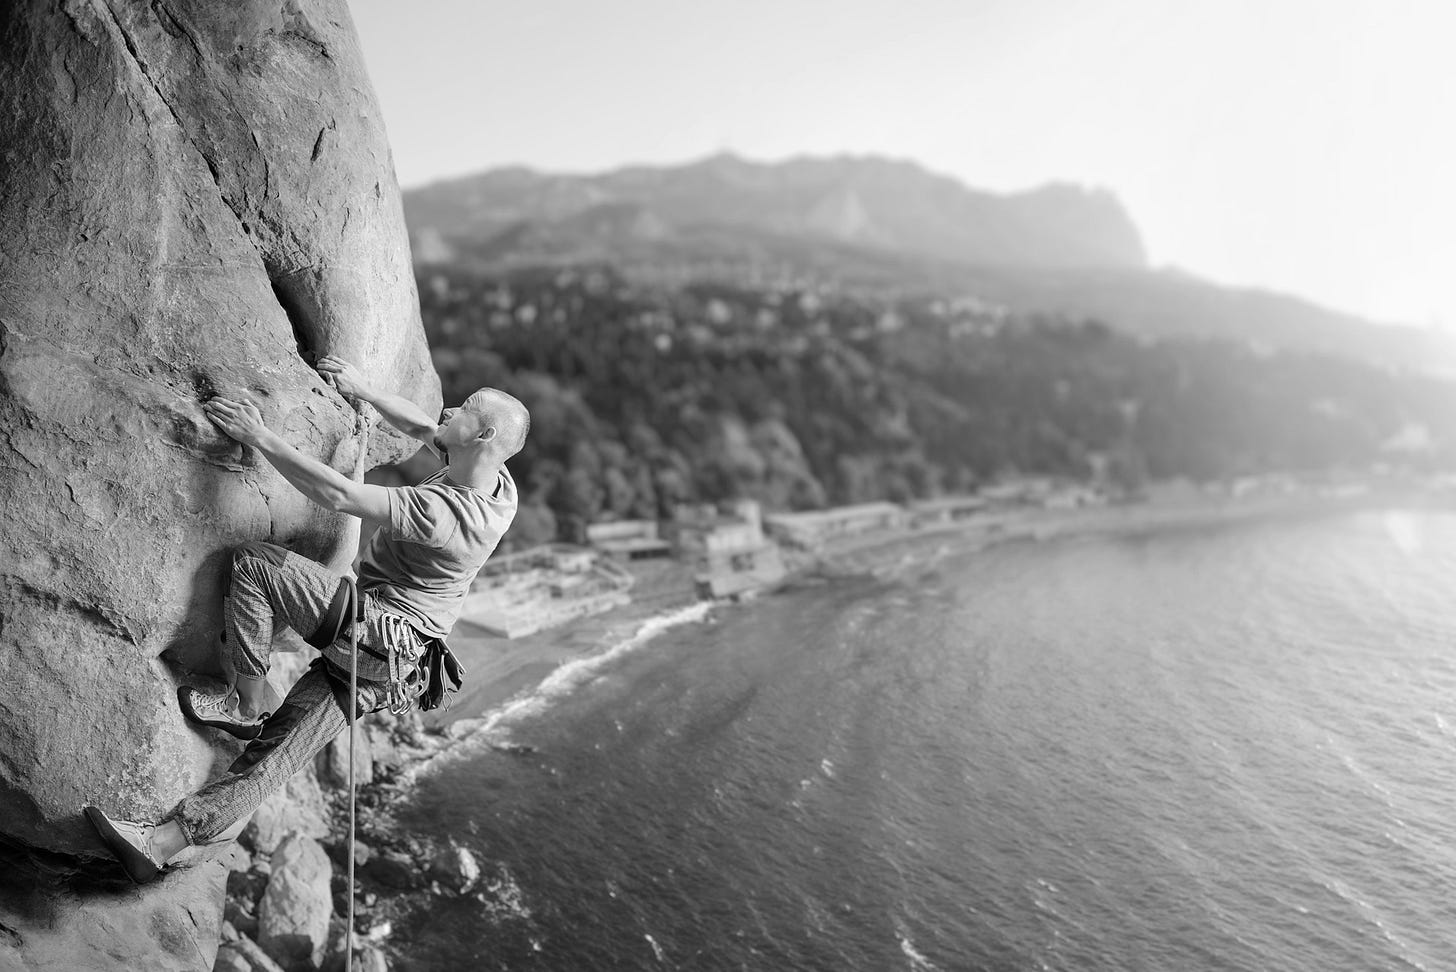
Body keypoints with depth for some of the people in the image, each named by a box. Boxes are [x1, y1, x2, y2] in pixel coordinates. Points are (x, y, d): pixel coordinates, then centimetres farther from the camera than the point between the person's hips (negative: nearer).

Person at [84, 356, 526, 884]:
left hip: (371, 628, -10)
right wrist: (361, 390, 18)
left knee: (254, 563, -11)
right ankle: (165, 841, 9)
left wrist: (259, 435, -19)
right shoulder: (497, 482, 1)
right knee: (274, 754, 7)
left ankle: (246, 704, -3)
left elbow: (336, 495, -27)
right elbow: (423, 428, 20)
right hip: (389, 667, 10)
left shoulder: (444, 511, -27)